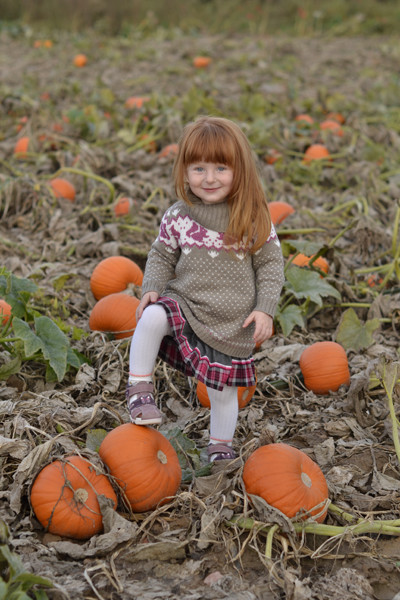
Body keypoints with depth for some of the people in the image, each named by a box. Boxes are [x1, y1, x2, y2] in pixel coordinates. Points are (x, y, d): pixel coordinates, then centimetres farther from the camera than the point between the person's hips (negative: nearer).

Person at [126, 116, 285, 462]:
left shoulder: (253, 219, -9)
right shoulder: (178, 218, -5)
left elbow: (270, 265, -3)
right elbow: (162, 256, 7)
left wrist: (265, 309, -12)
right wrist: (152, 288, -9)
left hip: (233, 324, 0)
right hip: (184, 303, 1)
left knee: (223, 390, 10)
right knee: (152, 317, -32)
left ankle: (221, 446, 36)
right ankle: (140, 388, -13)